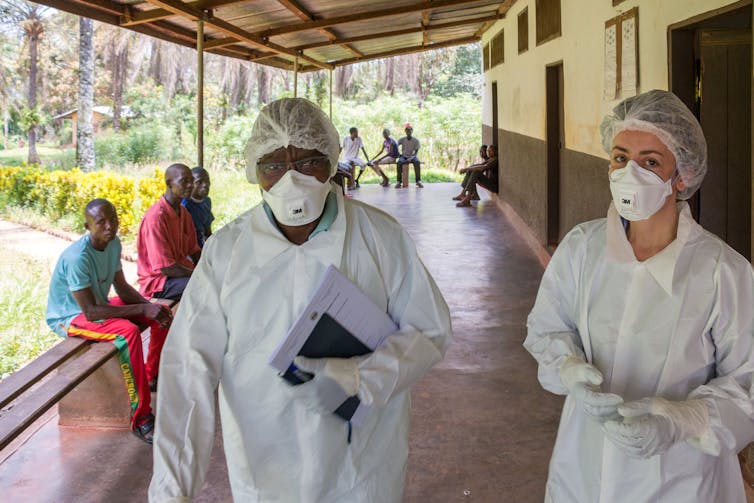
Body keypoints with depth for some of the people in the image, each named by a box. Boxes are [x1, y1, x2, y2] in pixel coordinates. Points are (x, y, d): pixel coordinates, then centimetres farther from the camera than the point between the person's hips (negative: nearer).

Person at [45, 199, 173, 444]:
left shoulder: (113, 243, -4)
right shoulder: (77, 257, -30)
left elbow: (122, 287, 5)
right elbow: (90, 311, -32)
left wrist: (151, 307, -13)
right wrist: (143, 309, -31)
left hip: (99, 305, 9)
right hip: (69, 317, -9)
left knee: (163, 314, 0)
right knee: (128, 331, -35)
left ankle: (152, 377, 21)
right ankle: (140, 418, -30)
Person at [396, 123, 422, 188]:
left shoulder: (416, 140, -4)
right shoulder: (402, 139, -2)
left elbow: (416, 151, -8)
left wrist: (411, 158, -24)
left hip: (412, 156, 0)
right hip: (403, 156, 0)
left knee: (417, 162, -35)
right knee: (399, 162, -35)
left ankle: (418, 181, -33)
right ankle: (399, 182, -34)